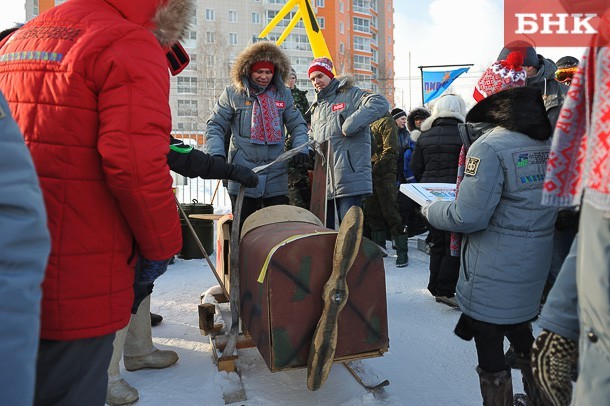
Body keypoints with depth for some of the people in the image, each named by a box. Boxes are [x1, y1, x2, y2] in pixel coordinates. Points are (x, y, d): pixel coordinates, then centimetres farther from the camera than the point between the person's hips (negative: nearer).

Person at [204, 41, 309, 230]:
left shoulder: (283, 94, 10)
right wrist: (216, 154, -11)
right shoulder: (233, 94, 3)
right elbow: (215, 126, 4)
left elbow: (298, 125, 15)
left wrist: (301, 148, -4)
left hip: (277, 178, 2)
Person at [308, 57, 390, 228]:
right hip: (322, 177, 8)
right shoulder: (317, 106, 25)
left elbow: (381, 104, -16)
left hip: (349, 175, -8)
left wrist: (350, 125, -21)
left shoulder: (350, 94, 1)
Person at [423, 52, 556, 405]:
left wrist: (431, 211, -5)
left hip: (493, 277, -8)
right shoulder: (547, 142, 3)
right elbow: (536, 200, 13)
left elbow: (468, 217, -23)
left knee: (490, 350, 7)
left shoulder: (489, 147, -20)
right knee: (521, 335, 28)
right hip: (533, 269, 8)